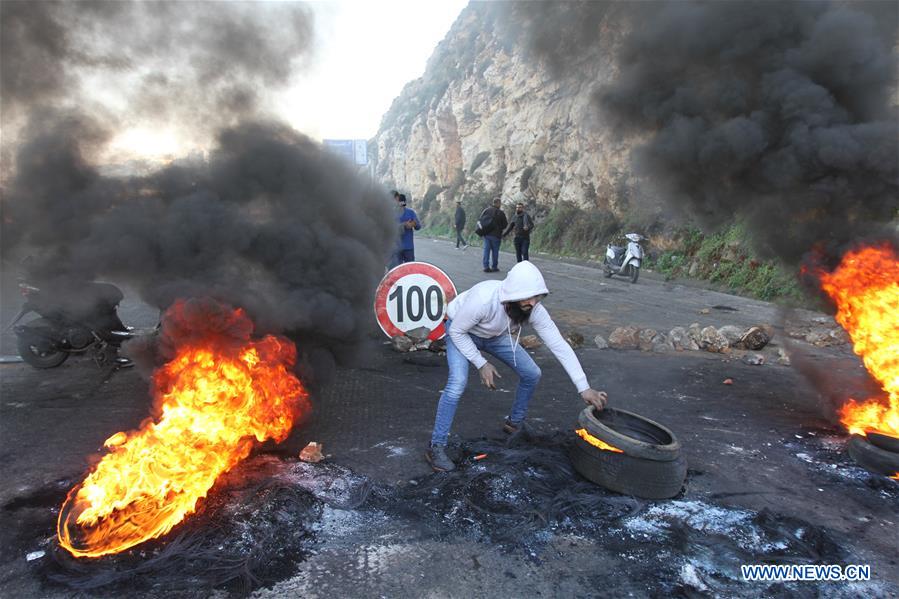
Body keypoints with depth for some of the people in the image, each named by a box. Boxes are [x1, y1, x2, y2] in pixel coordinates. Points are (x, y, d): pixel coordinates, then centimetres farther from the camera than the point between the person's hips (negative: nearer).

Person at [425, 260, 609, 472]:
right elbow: (456, 331, -26)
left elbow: (559, 345, -25)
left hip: (495, 335, 5)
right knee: (458, 382, -26)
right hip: (461, 333, -5)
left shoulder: (534, 309, -28)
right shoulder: (483, 299, -43)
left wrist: (584, 388, -28)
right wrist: (481, 363, -25)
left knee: (532, 374, 1)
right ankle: (436, 447, -12)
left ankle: (514, 423, 27)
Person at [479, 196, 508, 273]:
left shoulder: (486, 210, 3)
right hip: (495, 235, -4)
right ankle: (494, 267, 11)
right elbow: (505, 224, -4)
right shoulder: (500, 213, -9)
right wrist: (500, 228, 16)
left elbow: (480, 220, 5)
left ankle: (486, 266, 3)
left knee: (486, 250, 6)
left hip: (486, 234, 4)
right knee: (495, 251, 6)